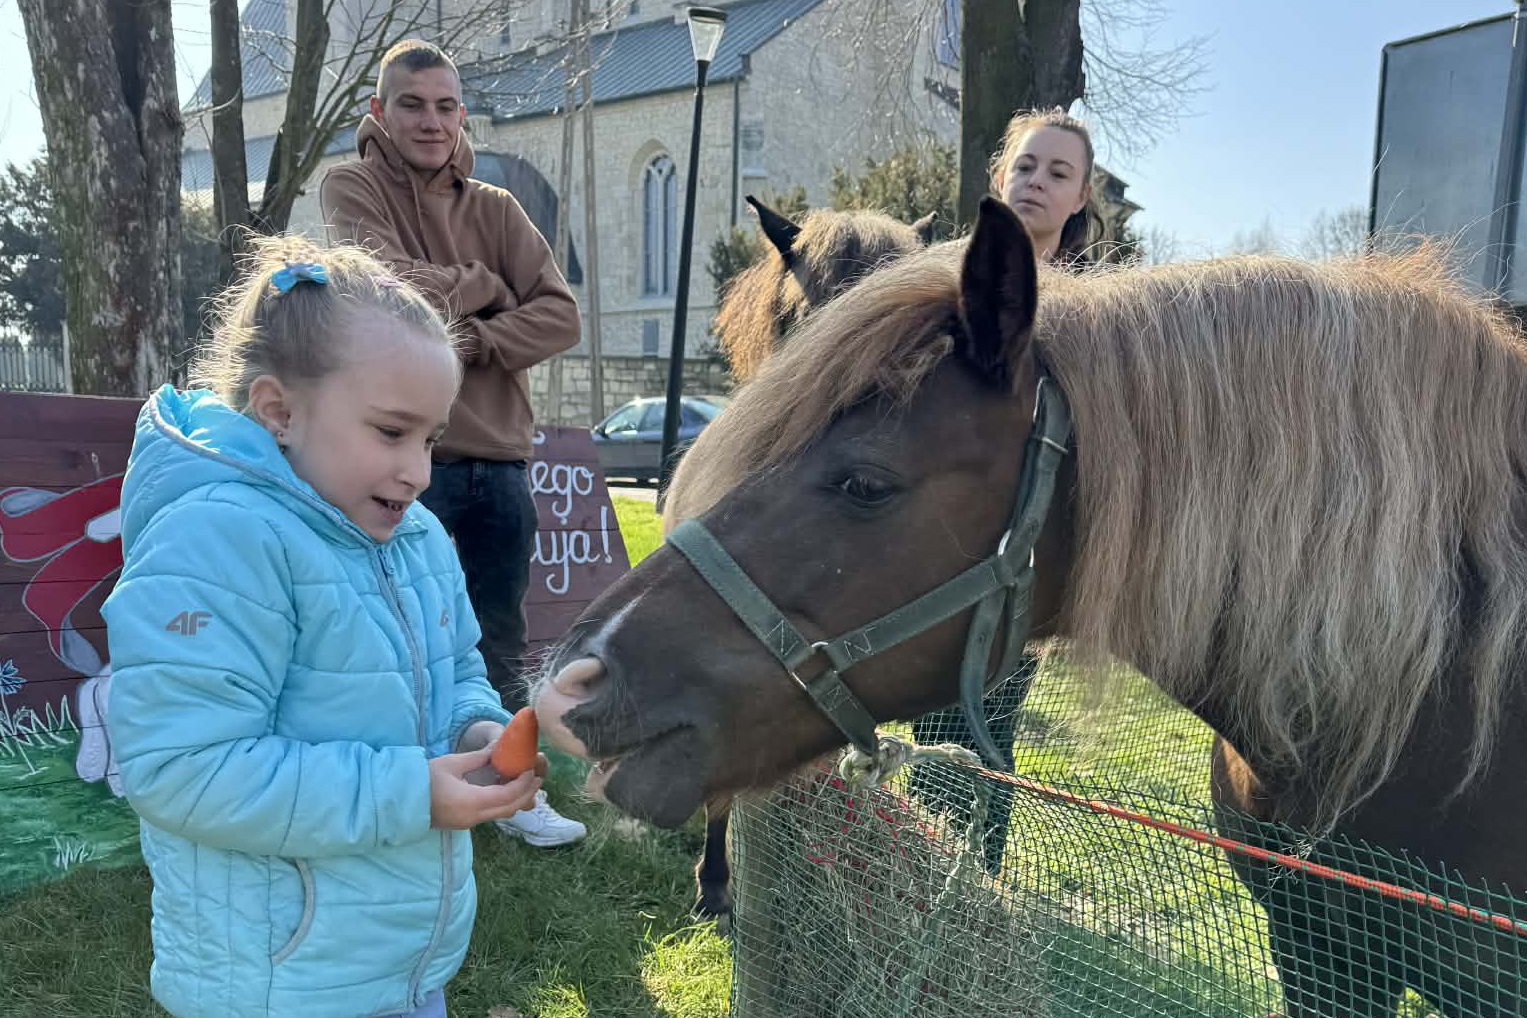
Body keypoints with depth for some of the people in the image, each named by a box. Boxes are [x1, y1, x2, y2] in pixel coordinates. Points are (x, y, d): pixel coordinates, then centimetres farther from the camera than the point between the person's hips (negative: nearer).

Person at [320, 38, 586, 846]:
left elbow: (559, 315, 0)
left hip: (499, 461, 5)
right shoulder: (351, 190, 1)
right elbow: (389, 280, -19)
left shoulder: (495, 209, 12)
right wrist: (484, 285, -4)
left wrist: (474, 339, -13)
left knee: (500, 646, 15)